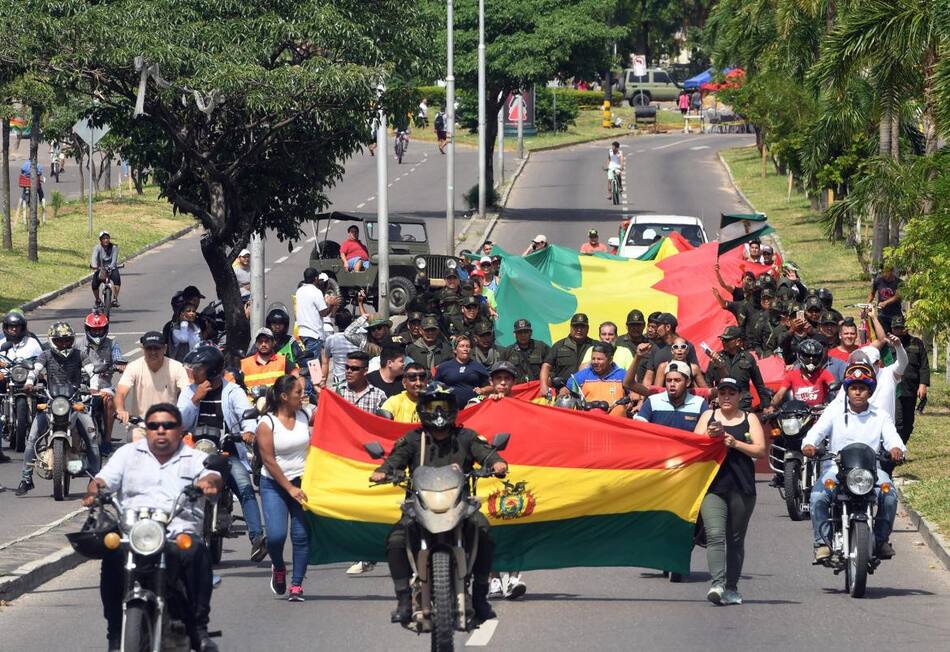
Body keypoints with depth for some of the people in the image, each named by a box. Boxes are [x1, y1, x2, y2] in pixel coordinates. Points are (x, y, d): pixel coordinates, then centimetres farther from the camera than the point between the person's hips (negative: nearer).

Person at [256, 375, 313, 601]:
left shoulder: (304, 416, 5)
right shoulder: (267, 423, -8)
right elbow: (268, 460, -10)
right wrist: (289, 488, -14)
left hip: (302, 481, 3)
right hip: (274, 484, -3)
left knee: (301, 535, -5)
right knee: (276, 535, -14)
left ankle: (296, 585, 3)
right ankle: (278, 568, 18)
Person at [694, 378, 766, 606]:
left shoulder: (749, 419, 11)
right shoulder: (708, 416, 14)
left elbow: (760, 450, 1)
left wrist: (736, 443, -14)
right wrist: (709, 436, -11)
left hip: (742, 487, 1)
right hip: (713, 486, 0)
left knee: (735, 539, 5)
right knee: (715, 535, -16)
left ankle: (731, 588, 13)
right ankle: (717, 583, -27)